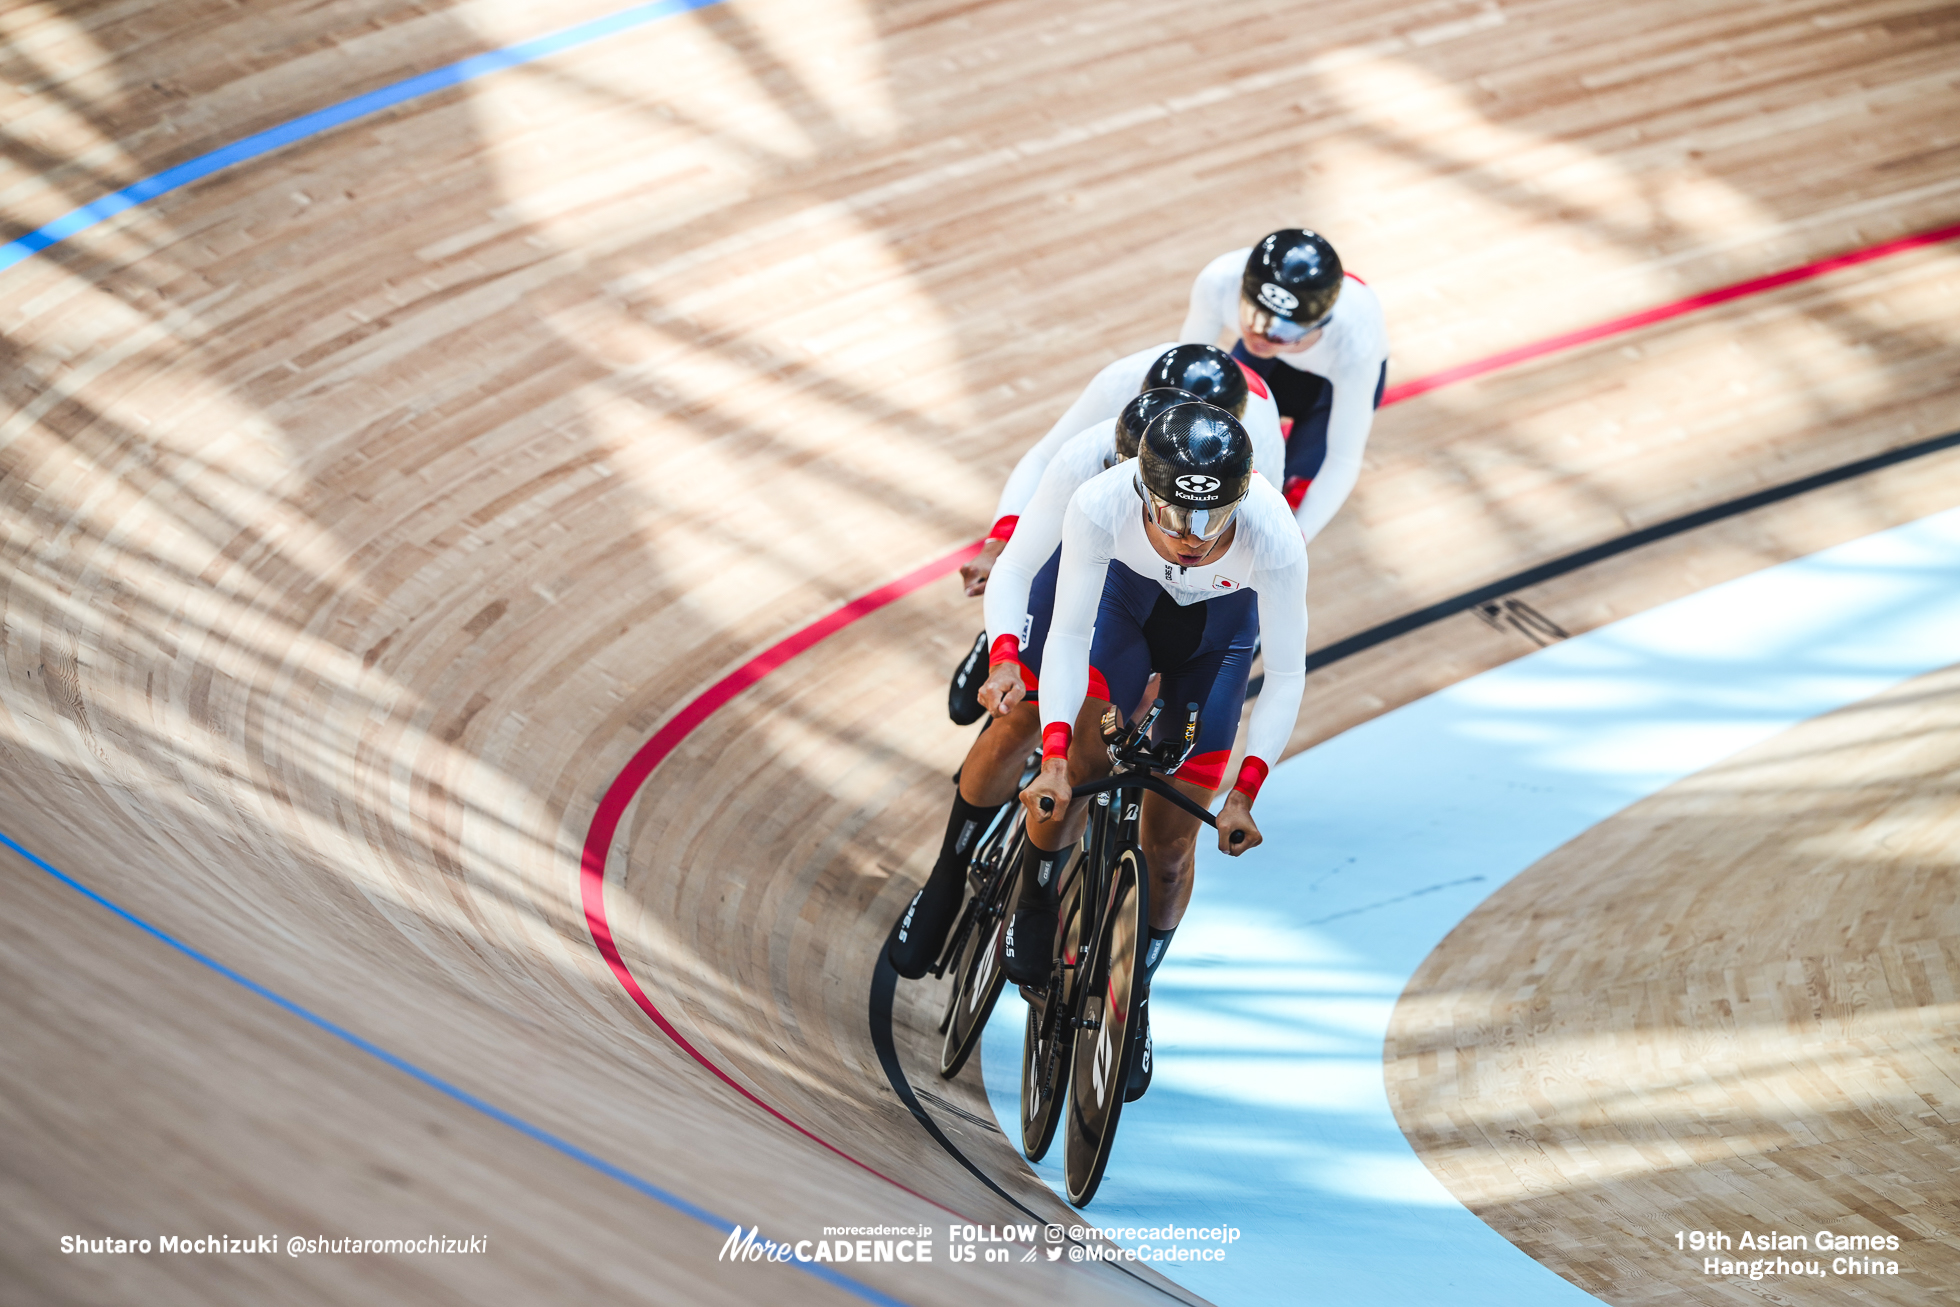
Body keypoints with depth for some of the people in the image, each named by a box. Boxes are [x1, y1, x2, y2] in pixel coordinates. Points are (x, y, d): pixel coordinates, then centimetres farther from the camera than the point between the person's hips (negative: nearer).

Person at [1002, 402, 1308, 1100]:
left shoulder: (1274, 538, -40)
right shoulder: (1101, 505, -39)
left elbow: (1286, 673, -26)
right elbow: (1069, 632, -27)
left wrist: (1243, 796, -29)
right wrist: (1053, 757, -35)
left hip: (1217, 630, -1)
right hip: (1126, 598, 1)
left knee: (1168, 844, 1)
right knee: (1079, 761, -20)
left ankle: (1134, 998, 26)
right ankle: (1035, 904, 11)